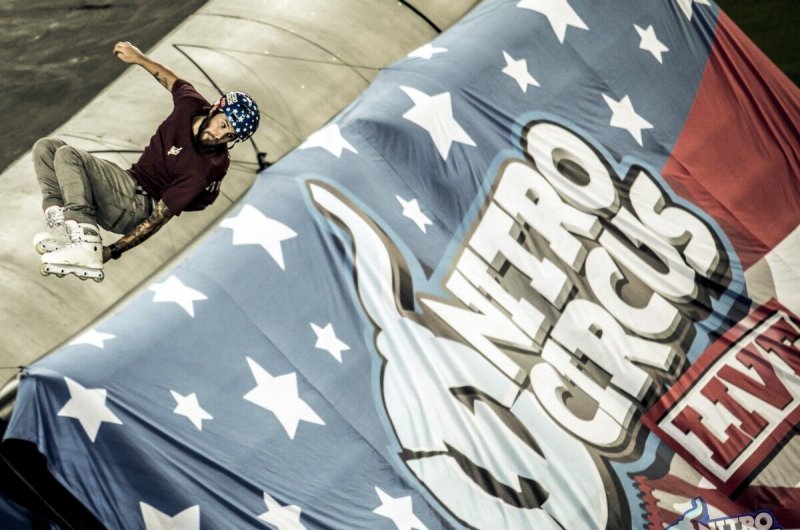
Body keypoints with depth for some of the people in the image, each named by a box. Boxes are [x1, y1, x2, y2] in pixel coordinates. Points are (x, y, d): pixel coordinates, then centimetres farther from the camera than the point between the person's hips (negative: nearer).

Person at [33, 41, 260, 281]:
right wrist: (139, 58, 15)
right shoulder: (191, 104, -9)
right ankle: (64, 229, -16)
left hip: (138, 205, -9)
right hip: (130, 183, 9)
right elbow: (172, 81, 17)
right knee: (46, 148, 2)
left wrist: (112, 251, -25)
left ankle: (87, 245, -35)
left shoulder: (206, 167, -26)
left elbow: (160, 217, -24)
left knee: (67, 155, -24)